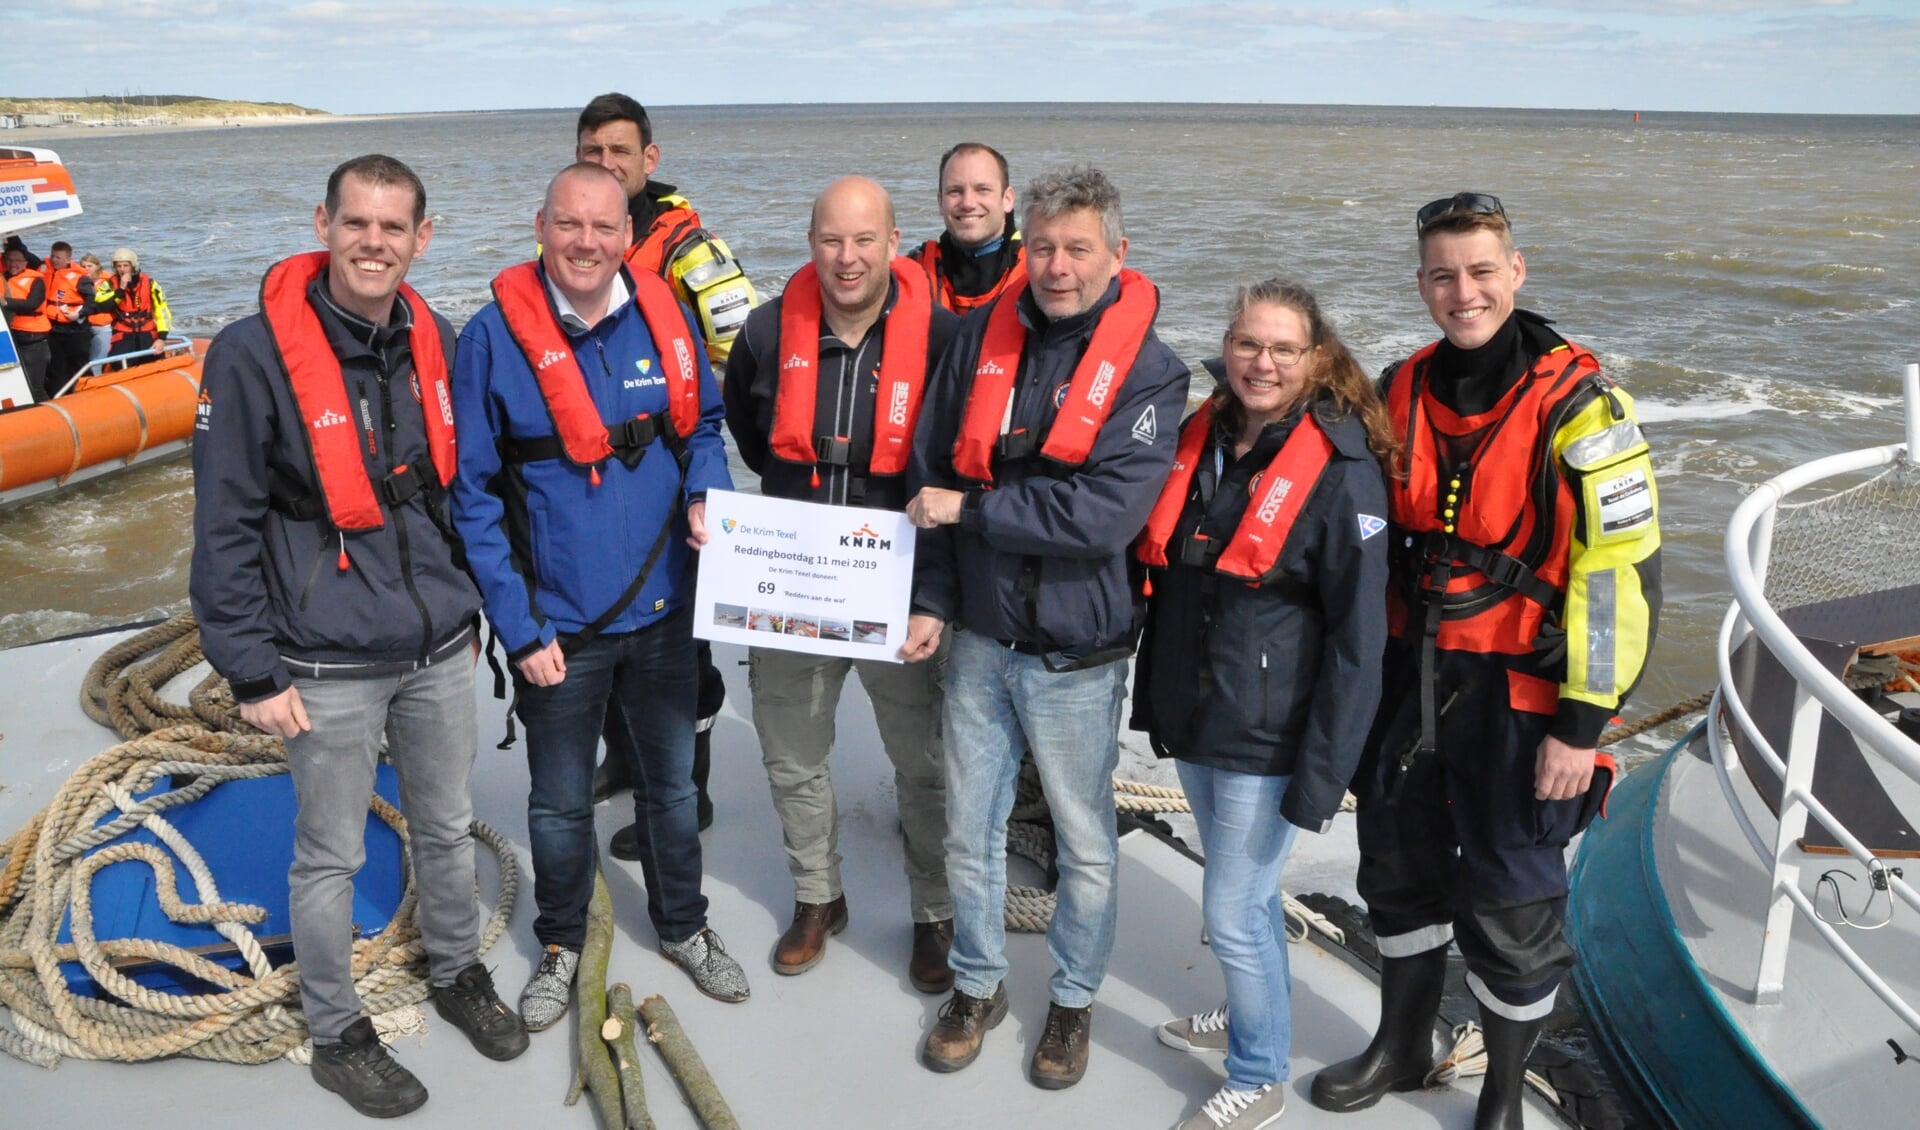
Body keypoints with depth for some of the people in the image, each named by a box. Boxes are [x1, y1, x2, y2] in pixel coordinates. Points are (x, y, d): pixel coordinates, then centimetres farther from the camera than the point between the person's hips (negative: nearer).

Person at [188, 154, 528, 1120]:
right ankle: (336, 1033, 31)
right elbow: (224, 528, -11)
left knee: (448, 831, 20)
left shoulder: (433, 343, 3)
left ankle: (459, 975, 43)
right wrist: (253, 672, -11)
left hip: (439, 651, 5)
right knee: (329, 858, 11)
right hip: (329, 668, -4)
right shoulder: (254, 355, -13)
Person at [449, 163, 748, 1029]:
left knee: (673, 782, 20)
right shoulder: (495, 335, -12)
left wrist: (705, 490, -10)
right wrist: (519, 626, -13)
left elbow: (703, 422, 12)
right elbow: (472, 495, -10)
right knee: (560, 803, 16)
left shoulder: (662, 318, -3)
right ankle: (561, 944, 40)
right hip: (557, 625, -2)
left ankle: (683, 926, 42)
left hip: (661, 610, 3)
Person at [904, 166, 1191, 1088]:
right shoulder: (981, 339, -1)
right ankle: (975, 985, 37)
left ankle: (1074, 998, 36)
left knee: (1085, 843, 13)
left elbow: (1105, 515, -24)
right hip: (978, 640, 3)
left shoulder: (1148, 373, -12)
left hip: (1077, 656, -3)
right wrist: (930, 599, -1)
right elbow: (929, 473, 4)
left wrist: (969, 510, -17)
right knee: (968, 829, 16)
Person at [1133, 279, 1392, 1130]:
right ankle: (1250, 1017, 46)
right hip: (1192, 721, 6)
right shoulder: (1200, 440, 3)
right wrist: (1155, 699, 14)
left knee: (1232, 909, 2)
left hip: (1267, 739, -6)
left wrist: (1322, 774, -17)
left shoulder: (1341, 473, -16)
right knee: (1244, 890, 23)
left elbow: (1358, 638, -16)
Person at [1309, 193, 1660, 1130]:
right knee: (1400, 869, 19)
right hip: (1411, 681, 6)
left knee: (1509, 904, 8)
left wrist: (1583, 725, -16)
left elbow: (1621, 573, -15)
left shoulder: (1578, 406, -14)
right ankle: (1401, 1046, 42)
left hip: (1519, 694, -5)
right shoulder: (1401, 393, 4)